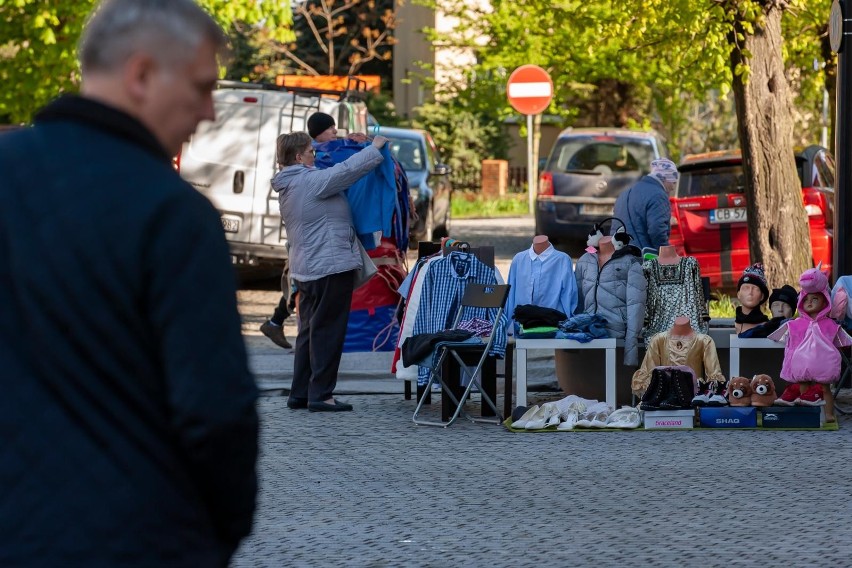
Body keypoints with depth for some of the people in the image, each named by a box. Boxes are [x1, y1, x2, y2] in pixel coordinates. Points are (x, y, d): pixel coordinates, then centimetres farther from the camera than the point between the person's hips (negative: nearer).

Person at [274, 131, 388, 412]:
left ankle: (300, 394, 16)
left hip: (305, 269, 10)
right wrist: (375, 148, -5)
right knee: (327, 332, -5)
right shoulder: (311, 181, -16)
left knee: (309, 331, 14)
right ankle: (320, 394, -5)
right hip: (331, 266, -10)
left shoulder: (289, 185, 13)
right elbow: (346, 170, -19)